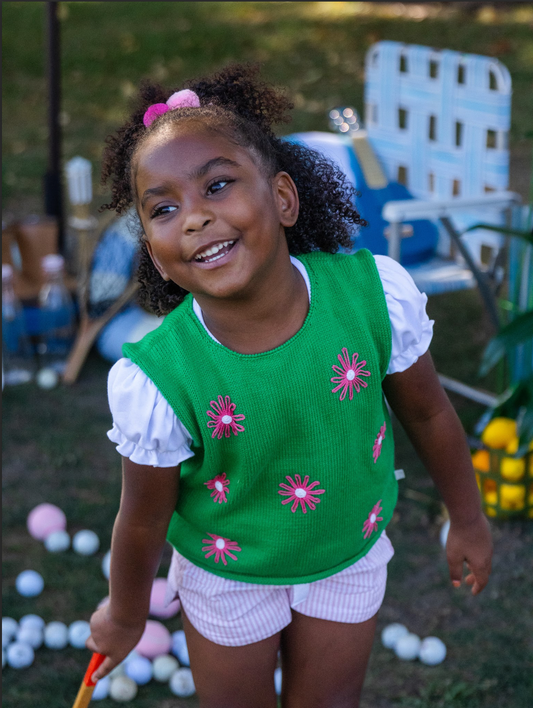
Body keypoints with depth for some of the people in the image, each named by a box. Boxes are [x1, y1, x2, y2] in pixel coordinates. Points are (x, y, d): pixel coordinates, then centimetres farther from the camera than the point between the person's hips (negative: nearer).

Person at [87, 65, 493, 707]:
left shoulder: (377, 293, -28)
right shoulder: (155, 382, -32)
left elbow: (428, 414, -9)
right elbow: (144, 520, -14)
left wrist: (467, 520, 6)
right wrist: (125, 616, 3)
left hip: (352, 551, 2)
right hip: (228, 577, -1)